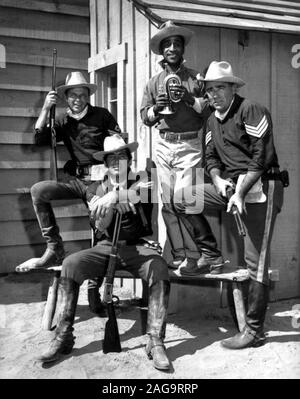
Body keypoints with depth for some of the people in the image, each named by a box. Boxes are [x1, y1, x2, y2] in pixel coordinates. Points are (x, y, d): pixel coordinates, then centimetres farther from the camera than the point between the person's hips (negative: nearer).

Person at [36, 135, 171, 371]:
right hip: (105, 247, 2)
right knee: (70, 264, -25)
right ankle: (63, 338, -17)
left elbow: (146, 193, -20)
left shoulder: (142, 182, 7)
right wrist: (110, 201, -24)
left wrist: (114, 196, -33)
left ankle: (156, 342, -28)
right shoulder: (97, 189, 12)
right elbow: (101, 226, -4)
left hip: (138, 247, -1)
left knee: (159, 269, -33)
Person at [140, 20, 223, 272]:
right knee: (168, 204, 2)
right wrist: (156, 108, -8)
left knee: (183, 201, -12)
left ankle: (193, 255, -1)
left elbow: (210, 110, 1)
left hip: (190, 145, -4)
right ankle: (179, 255, 10)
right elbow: (145, 117, 12)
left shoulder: (196, 78, 7)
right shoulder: (154, 82, 15)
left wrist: (190, 98, -12)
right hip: (164, 145, 4)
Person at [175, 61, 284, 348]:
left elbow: (263, 156, -16)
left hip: (260, 187, -7)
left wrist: (240, 192, -22)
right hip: (231, 184, 8)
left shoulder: (251, 111, -10)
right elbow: (210, 157, 14)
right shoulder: (212, 120, 14)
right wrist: (218, 180, -8)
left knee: (255, 262, -6)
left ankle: (254, 330, 3)